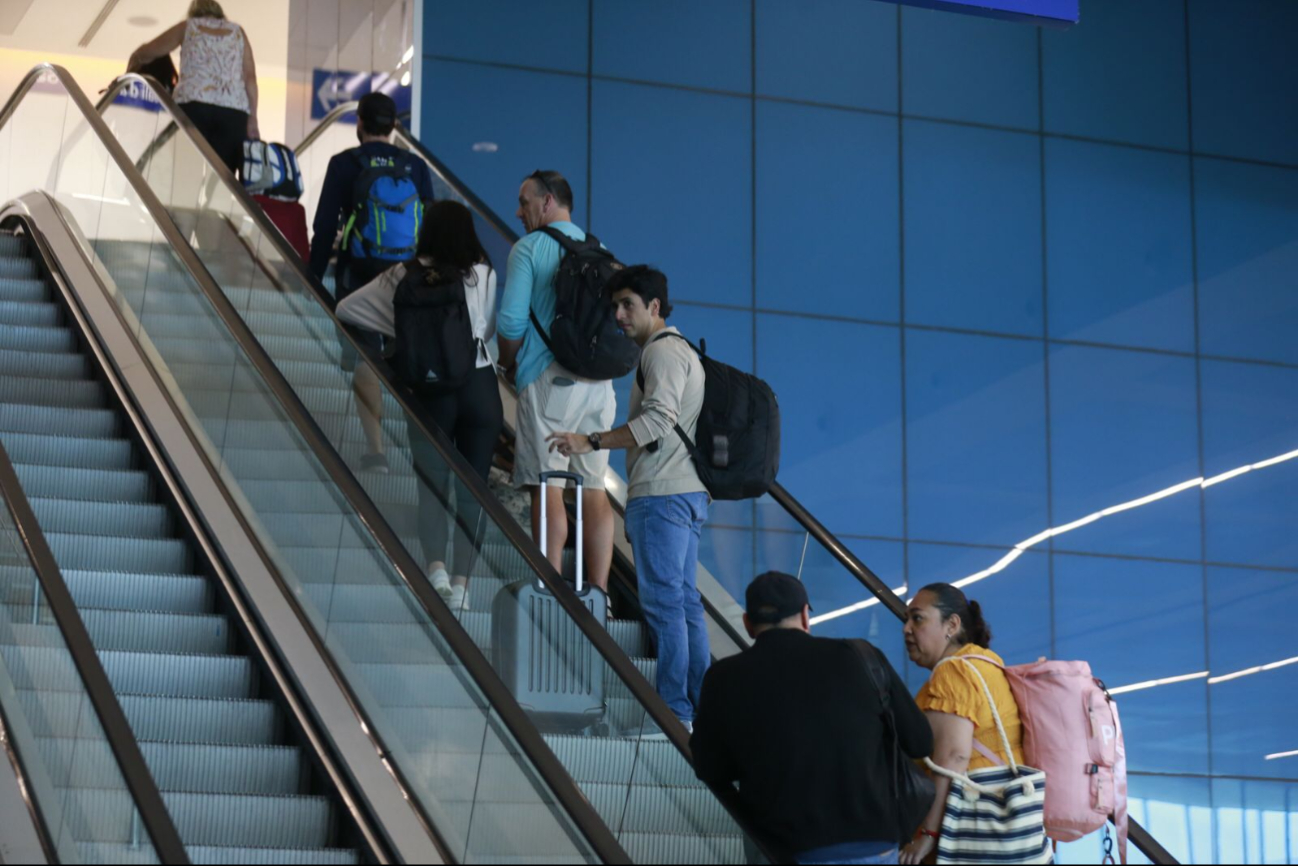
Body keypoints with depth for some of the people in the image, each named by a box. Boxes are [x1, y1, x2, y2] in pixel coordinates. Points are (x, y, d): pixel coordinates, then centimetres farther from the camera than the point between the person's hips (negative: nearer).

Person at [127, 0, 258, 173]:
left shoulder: (188, 27, 20)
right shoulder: (237, 32, 22)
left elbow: (144, 54, 23)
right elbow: (250, 77, 10)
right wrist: (253, 119, 7)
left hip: (193, 105, -1)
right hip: (233, 110, 1)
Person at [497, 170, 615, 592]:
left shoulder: (529, 248, -3)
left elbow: (511, 322, -8)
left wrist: (509, 366, 8)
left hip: (548, 379, -5)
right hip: (598, 381, 5)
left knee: (548, 488, -6)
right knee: (594, 489, 6)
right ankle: (598, 593, 5)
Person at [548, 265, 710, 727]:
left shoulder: (662, 351, -10)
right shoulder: (681, 351, 22)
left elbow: (659, 419, -23)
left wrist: (592, 442, -27)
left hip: (662, 494, -10)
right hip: (686, 494, 10)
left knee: (662, 599, -9)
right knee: (683, 598, 11)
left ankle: (674, 708, -10)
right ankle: (701, 703, 12)